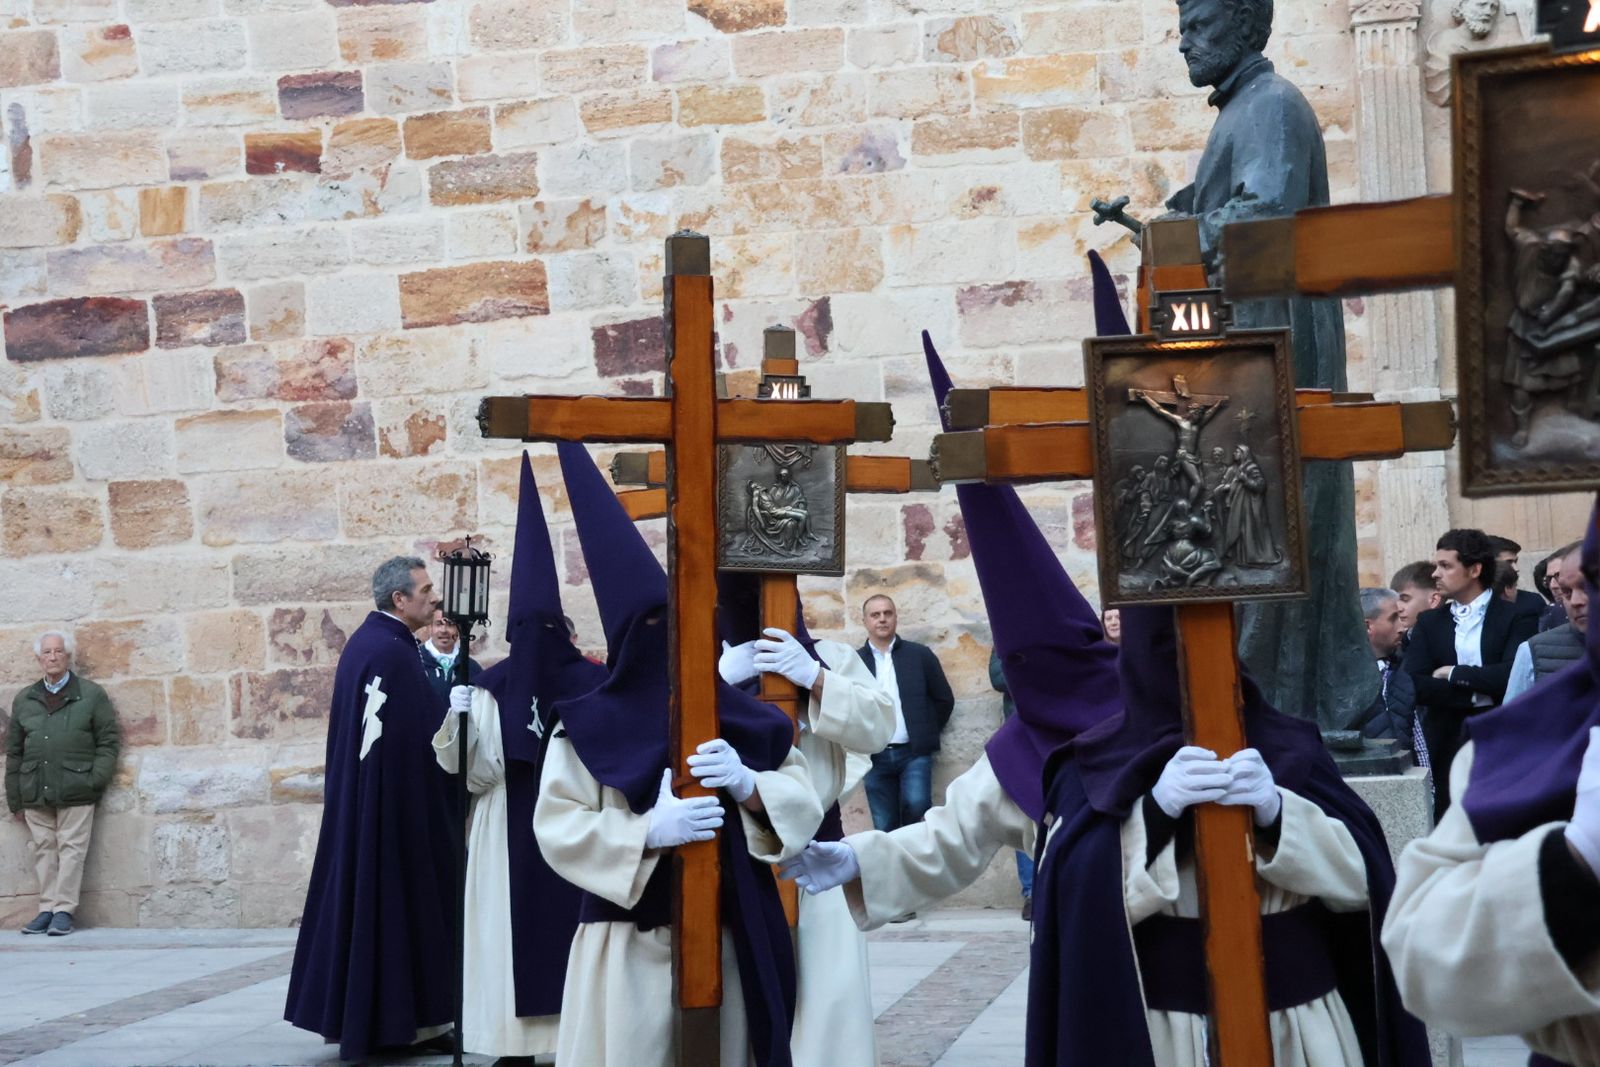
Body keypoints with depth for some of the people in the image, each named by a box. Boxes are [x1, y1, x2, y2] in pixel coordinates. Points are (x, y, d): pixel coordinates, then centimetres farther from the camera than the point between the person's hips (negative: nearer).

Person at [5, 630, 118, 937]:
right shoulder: (24, 700, 15)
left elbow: (108, 742, 4)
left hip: (76, 793, -3)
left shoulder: (91, 695, 6)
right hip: (35, 793, 3)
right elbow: (14, 753, 16)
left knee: (71, 849, -4)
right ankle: (47, 908, 12)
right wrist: (15, 799, 11)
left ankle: (64, 910, 0)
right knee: (43, 850, 5)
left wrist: (95, 780, -8)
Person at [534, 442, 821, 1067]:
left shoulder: (741, 718, 6)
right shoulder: (588, 728, -3)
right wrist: (648, 831, -22)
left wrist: (747, 786, -17)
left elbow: (804, 802, 3)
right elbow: (558, 829, -10)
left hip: (729, 942, 3)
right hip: (630, 949, -3)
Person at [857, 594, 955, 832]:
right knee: (884, 828, 3)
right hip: (874, 757, 1)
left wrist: (927, 733, 5)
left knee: (916, 804, -24)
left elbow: (944, 699, 8)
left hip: (914, 752, -1)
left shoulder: (920, 655, 5)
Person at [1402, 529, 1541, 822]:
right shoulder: (1429, 622, 11)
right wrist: (1477, 695, -11)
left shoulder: (1517, 618, 1)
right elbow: (1412, 685, -2)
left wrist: (1453, 674, -8)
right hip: (1446, 747, 3)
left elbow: (1513, 676, -15)